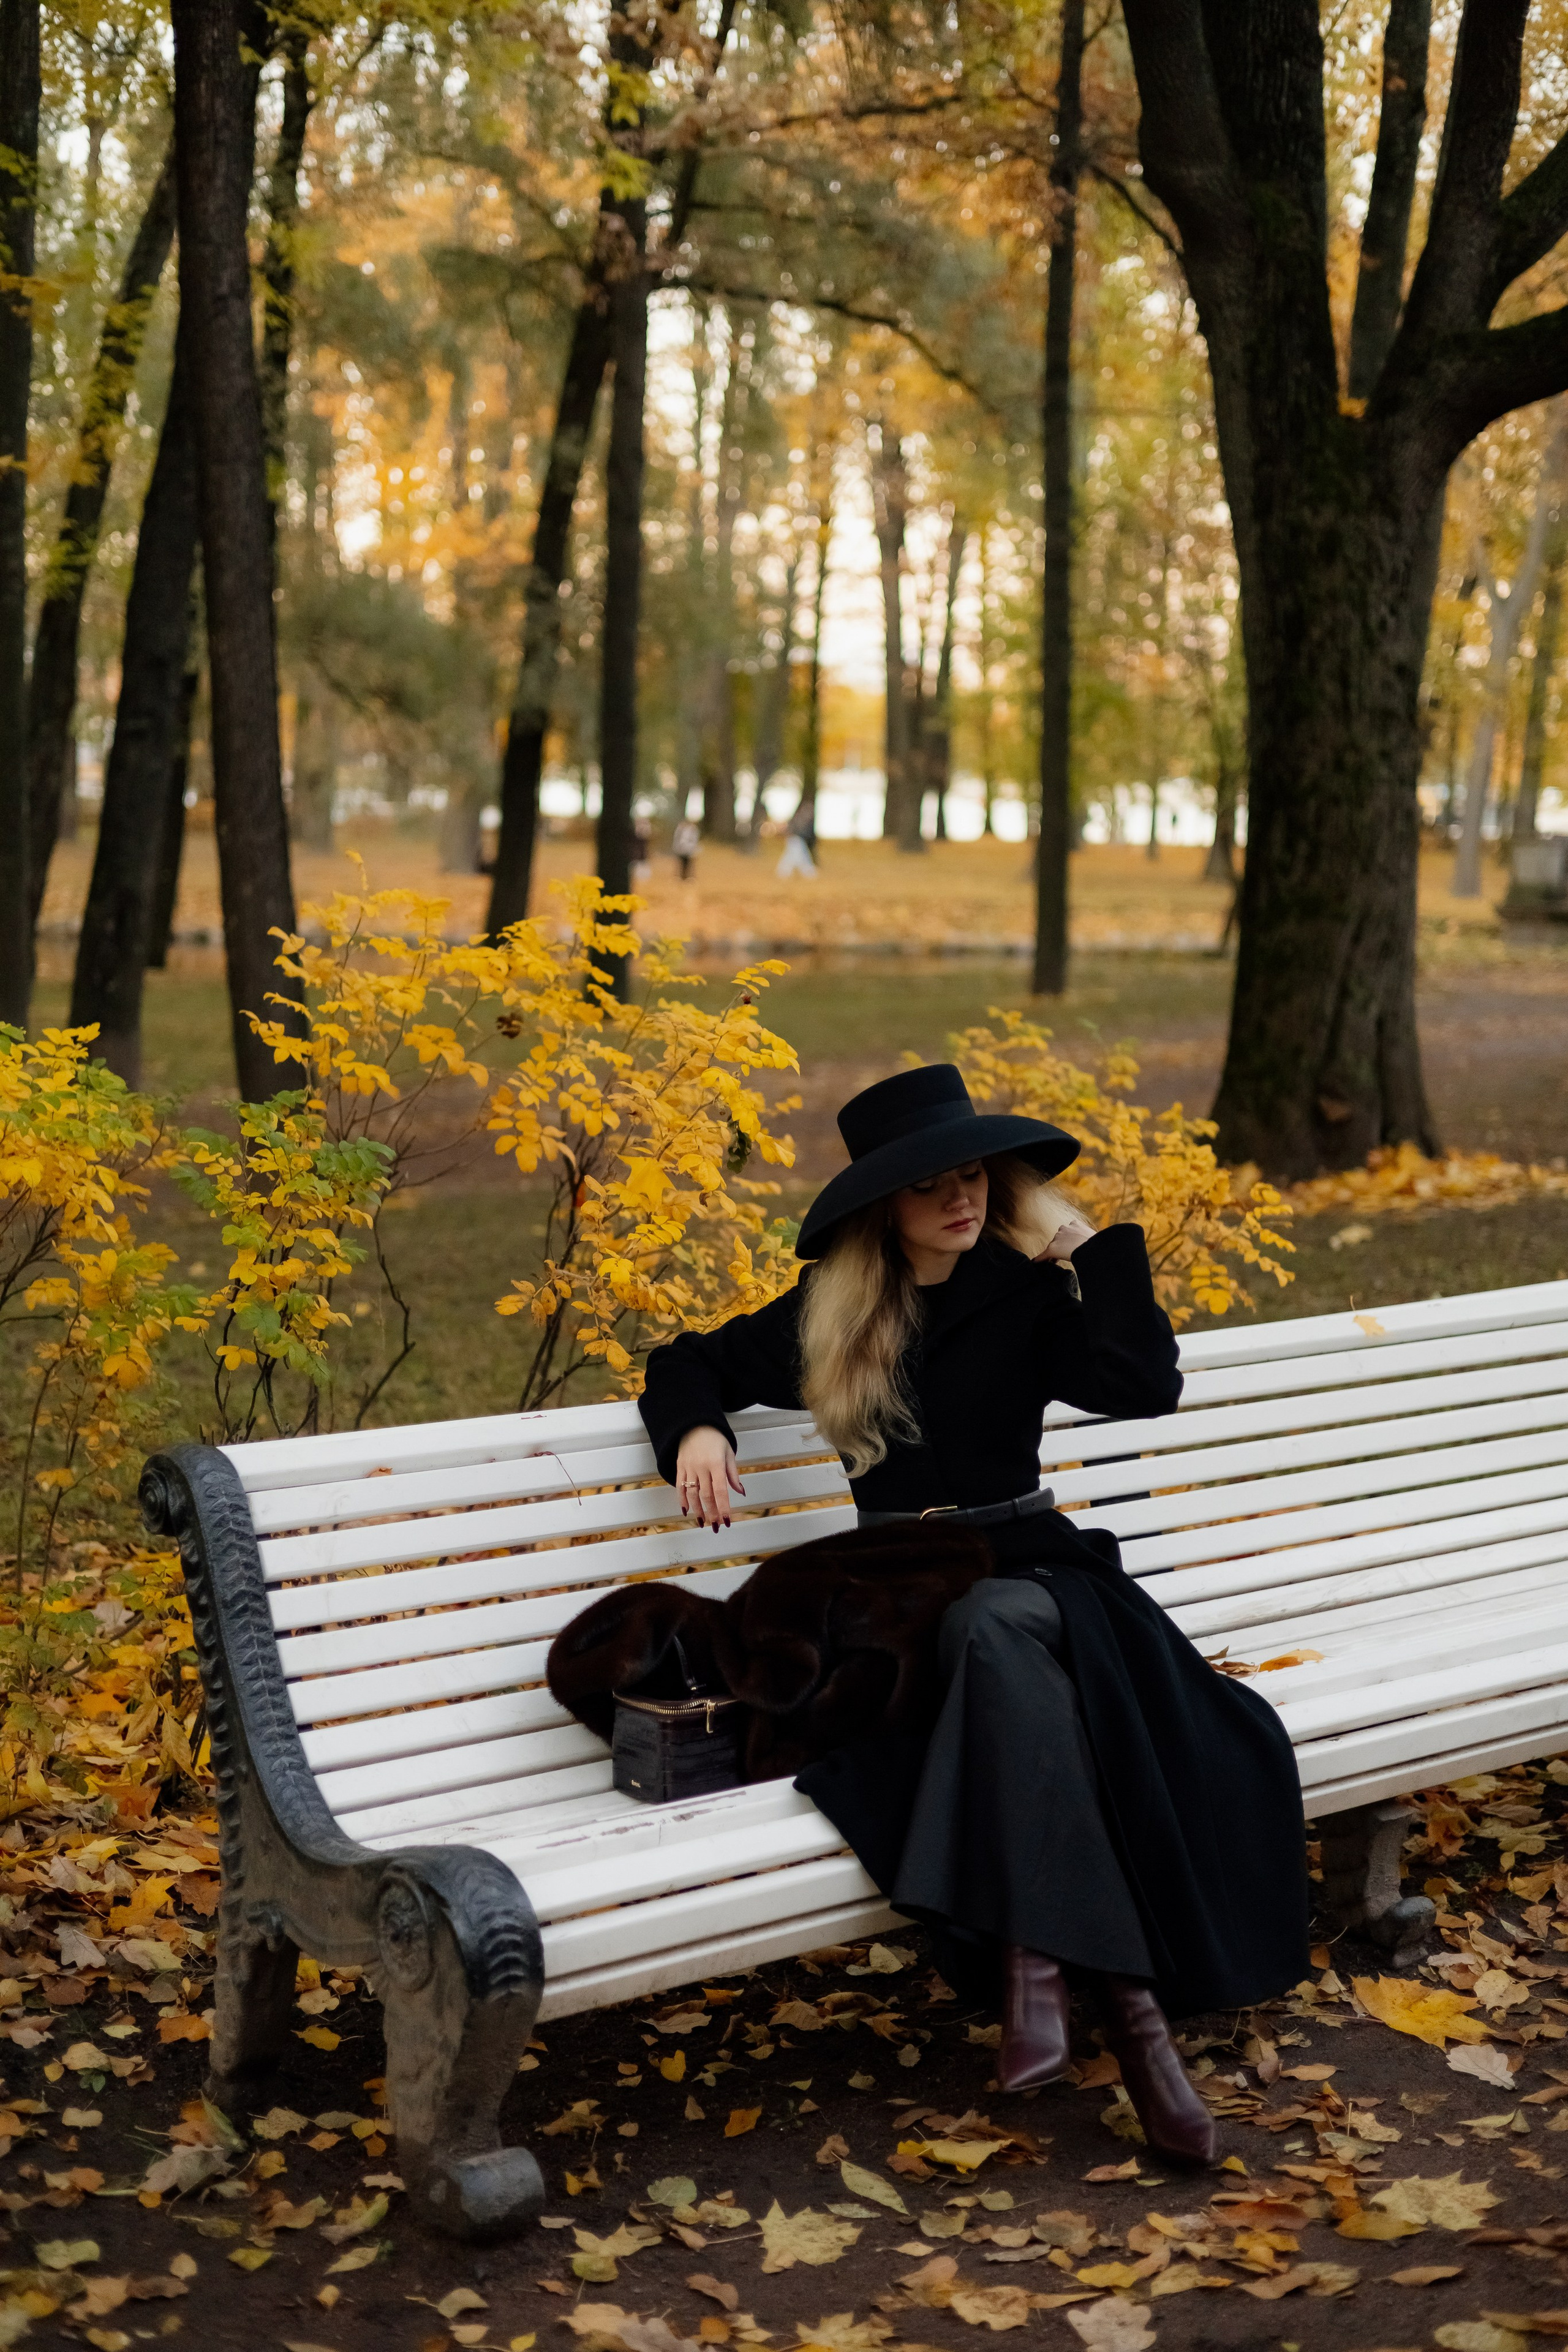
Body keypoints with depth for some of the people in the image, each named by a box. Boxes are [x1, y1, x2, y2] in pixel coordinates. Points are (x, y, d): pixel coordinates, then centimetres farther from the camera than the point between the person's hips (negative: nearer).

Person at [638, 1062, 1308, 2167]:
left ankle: (1041, 1959, -36)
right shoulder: (830, 1314, 10)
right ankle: (1127, 1996, -42)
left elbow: (1146, 1389, -11)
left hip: (1033, 1565, 1)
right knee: (1005, 1628, -37)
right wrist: (696, 1428, 0)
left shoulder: (1031, 1295, 6)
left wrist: (1096, 1247, -6)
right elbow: (690, 1361, 21)